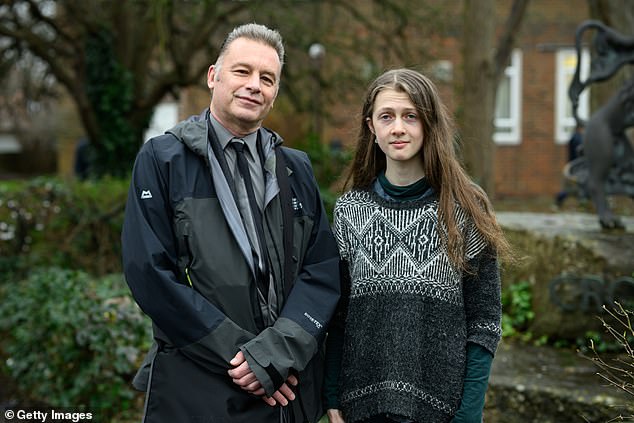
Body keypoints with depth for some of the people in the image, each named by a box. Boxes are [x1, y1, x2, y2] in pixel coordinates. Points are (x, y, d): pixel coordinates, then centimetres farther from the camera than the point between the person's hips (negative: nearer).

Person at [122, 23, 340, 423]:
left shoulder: (297, 168, 11)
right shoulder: (161, 160, -1)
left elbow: (323, 268, 1)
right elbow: (150, 273, -10)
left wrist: (278, 352, -15)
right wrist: (239, 353, -15)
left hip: (291, 386, 4)